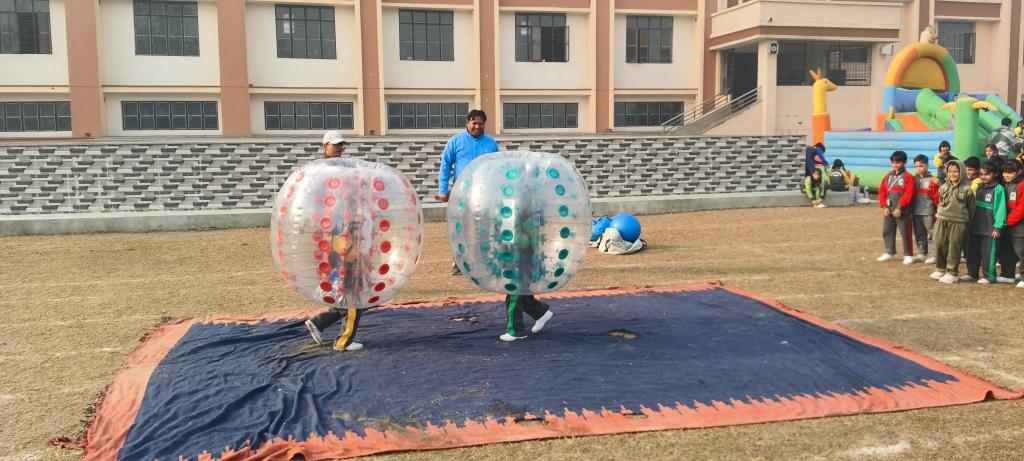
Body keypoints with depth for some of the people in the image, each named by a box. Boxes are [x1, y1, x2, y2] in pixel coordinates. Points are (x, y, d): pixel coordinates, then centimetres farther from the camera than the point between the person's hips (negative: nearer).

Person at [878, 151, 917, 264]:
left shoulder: (908, 177, -7)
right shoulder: (888, 176, 10)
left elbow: (908, 194, -14)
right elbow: (882, 191, 9)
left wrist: (900, 208, -17)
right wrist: (884, 206, -1)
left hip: (902, 211, -6)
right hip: (888, 210, 6)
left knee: (905, 233, -1)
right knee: (887, 231, 11)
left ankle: (908, 255, 8)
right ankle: (889, 252, 24)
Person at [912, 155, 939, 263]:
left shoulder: (932, 180, -5)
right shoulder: (914, 179, 8)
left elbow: (936, 197, -3)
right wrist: (910, 210, 8)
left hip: (928, 212, -5)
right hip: (916, 212, 5)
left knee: (932, 234, -2)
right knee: (919, 234, 12)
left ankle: (934, 255, 4)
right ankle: (921, 253, 22)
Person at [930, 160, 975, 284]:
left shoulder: (967, 189, -4)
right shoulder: (943, 187, 6)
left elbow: (971, 208, 2)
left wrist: (967, 221, 4)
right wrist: (939, 214, 13)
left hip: (958, 222, -4)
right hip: (941, 221, 4)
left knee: (954, 248, 1)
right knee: (940, 245, 7)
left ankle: (952, 273, 9)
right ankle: (940, 269, 21)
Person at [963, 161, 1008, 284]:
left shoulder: (998, 189, -10)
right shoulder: (979, 187, 12)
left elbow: (1000, 208, -14)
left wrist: (998, 227, -18)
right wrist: (970, 222, 9)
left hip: (990, 228, -7)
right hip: (975, 226, 7)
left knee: (988, 253, 0)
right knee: (972, 251, 13)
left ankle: (989, 276, 10)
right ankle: (972, 273, 24)